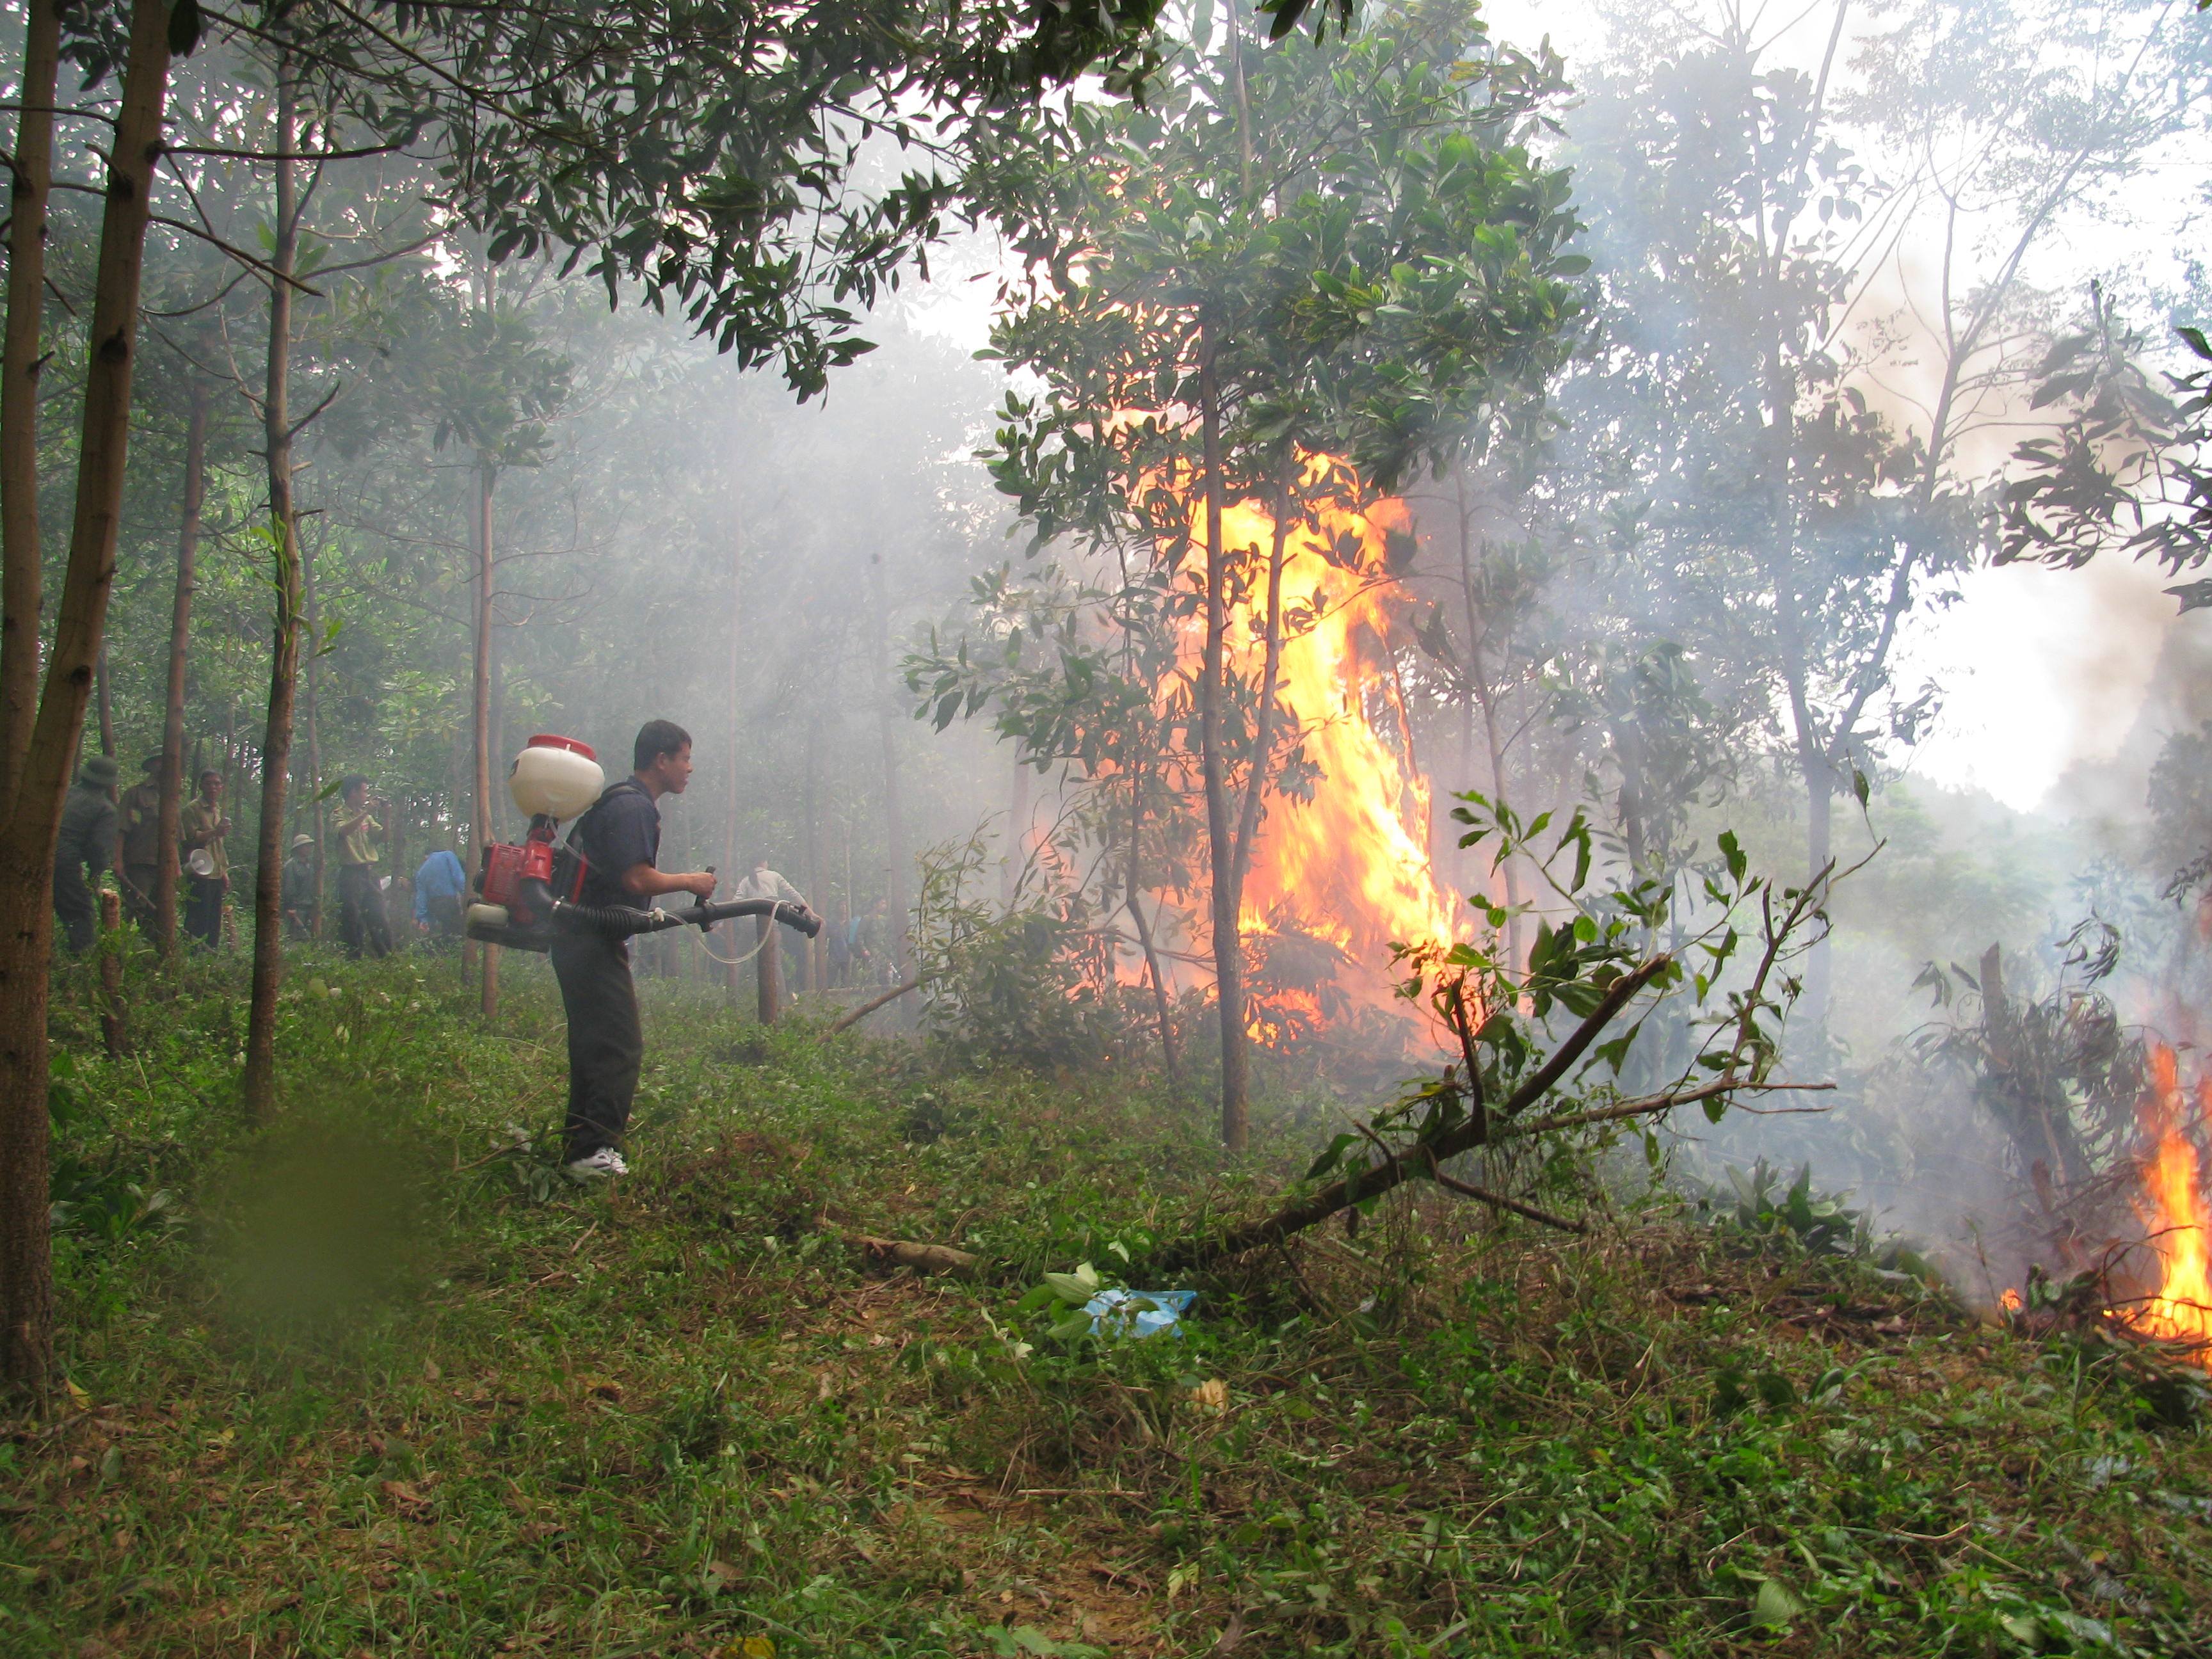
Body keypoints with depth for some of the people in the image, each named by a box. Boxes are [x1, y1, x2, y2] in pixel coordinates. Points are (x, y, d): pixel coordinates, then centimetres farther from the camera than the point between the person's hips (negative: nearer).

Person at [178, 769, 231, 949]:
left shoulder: (218, 811, 21)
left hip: (216, 875, 8)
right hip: (199, 875, -8)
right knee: (197, 923, -9)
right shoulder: (192, 809, -3)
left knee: (214, 925, 6)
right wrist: (215, 832, -27)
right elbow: (191, 838, -13)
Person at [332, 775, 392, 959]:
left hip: (370, 873, 6)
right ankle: (353, 960, 0)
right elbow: (343, 831, -23)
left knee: (379, 919, 5)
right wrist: (366, 813, -25)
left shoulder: (366, 816, 17)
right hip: (351, 873, -6)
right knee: (352, 921, -4)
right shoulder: (339, 815, -2)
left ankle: (387, 957, 8)